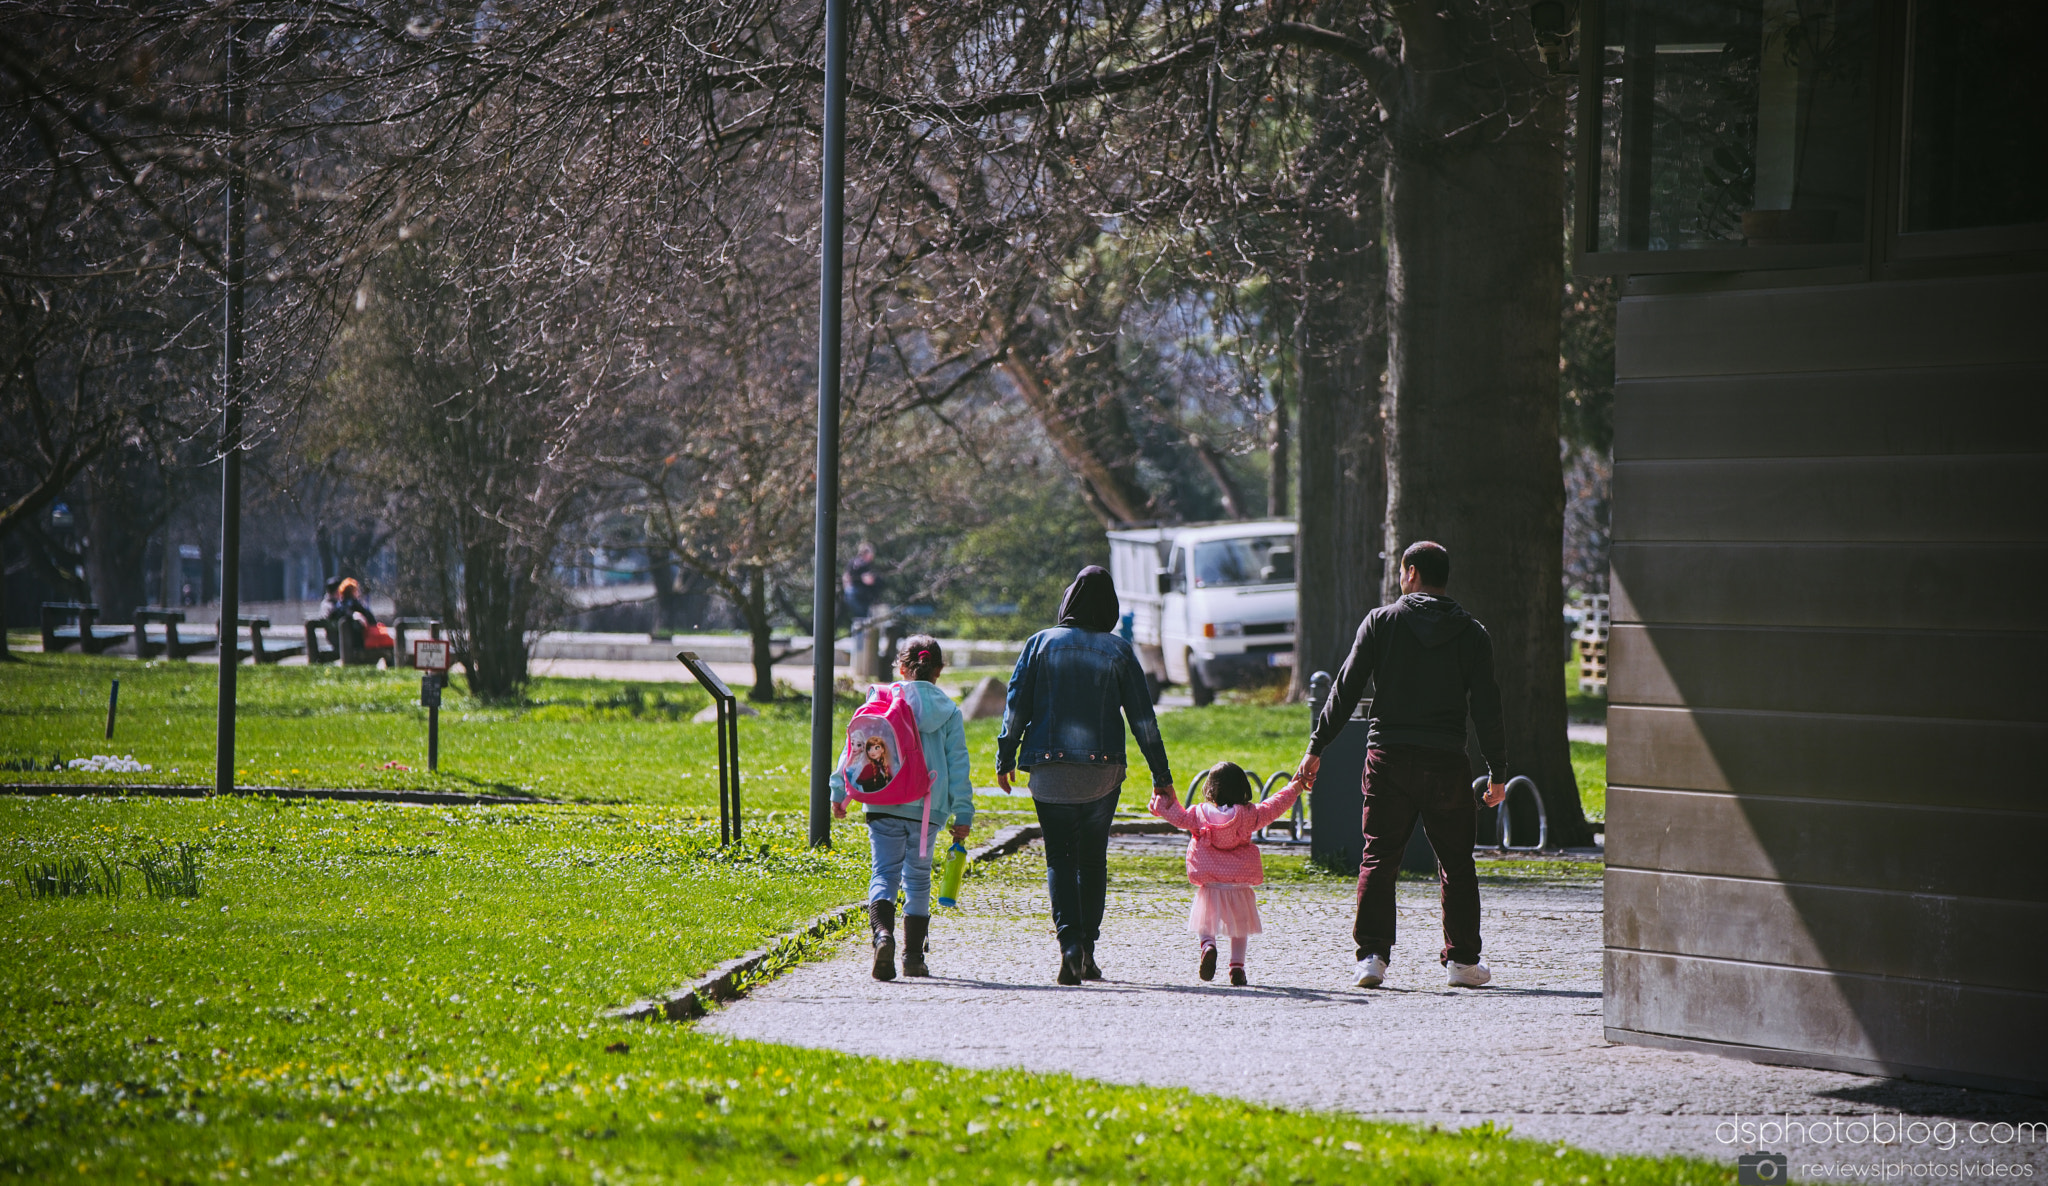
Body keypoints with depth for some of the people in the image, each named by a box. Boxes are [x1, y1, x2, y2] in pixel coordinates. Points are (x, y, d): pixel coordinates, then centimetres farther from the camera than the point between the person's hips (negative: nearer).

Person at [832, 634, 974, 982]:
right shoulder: (949, 712, 5)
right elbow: (958, 765, 3)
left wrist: (839, 790, 9)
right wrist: (963, 813, 5)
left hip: (884, 806, -1)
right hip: (927, 809, 1)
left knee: (884, 873, 0)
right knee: (918, 878, 13)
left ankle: (882, 932, -28)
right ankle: (914, 956, 13)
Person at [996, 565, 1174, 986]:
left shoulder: (1041, 643, 2)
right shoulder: (1119, 651, 1)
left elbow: (1016, 704, 0)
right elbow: (1142, 717, 1)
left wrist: (1005, 758, 7)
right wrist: (1161, 774, 6)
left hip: (1049, 767, 0)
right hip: (1103, 769, 0)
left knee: (1059, 856, 2)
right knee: (1093, 858, 12)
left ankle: (1069, 940, -20)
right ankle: (1087, 951, 11)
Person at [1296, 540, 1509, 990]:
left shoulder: (1381, 622, 1)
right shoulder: (1471, 634, 3)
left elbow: (1346, 689, 0)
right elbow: (1487, 709, 1)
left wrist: (1317, 747, 5)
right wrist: (1498, 771, 6)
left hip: (1388, 758, 0)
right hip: (1446, 762, 0)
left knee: (1379, 859, 5)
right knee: (1456, 863, 9)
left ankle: (1371, 954, -4)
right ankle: (1463, 960, 9)